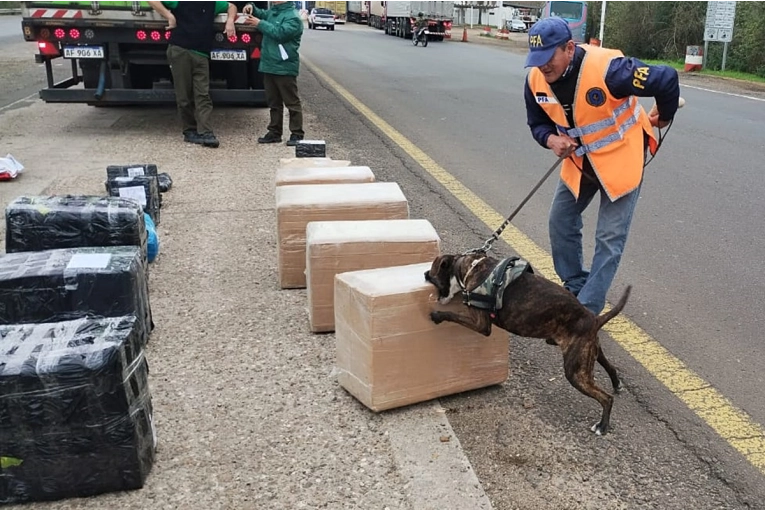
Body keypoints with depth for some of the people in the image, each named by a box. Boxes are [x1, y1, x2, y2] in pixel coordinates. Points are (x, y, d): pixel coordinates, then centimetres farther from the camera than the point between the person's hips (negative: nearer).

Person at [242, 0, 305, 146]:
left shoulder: (293, 17, -11)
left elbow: (280, 33, -22)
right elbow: (262, 14, 30)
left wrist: (259, 23, -15)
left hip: (284, 68, -8)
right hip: (269, 66, 8)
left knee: (292, 103, -2)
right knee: (273, 102, 13)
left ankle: (297, 134, 3)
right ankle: (275, 132, 20)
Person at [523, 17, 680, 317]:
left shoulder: (606, 68, -33)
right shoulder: (536, 80, -13)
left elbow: (666, 79, -26)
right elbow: (538, 123, 2)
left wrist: (664, 118, -8)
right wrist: (552, 140, -21)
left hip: (621, 159, -6)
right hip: (580, 162, 6)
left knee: (610, 237, -5)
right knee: (561, 221, 9)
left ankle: (587, 310, 2)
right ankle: (575, 287, 28)